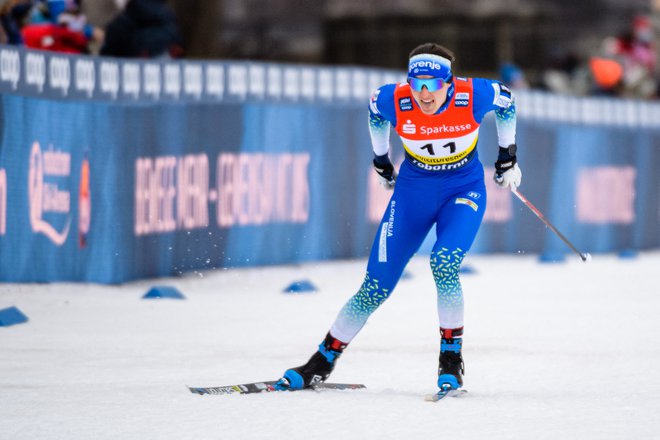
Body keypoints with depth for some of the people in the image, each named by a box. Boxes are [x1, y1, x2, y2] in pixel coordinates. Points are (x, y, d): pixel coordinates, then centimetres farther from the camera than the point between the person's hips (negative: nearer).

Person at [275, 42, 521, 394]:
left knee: (444, 264, -28)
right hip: (413, 190, 1)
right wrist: (381, 160, 15)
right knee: (377, 286, -2)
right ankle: (321, 364, 12)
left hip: (464, 191, -1)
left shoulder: (473, 96, -24)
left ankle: (451, 360, -12)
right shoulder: (395, 101, -22)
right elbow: (374, 109, 4)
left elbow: (506, 100, -1)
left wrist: (507, 157, 8)